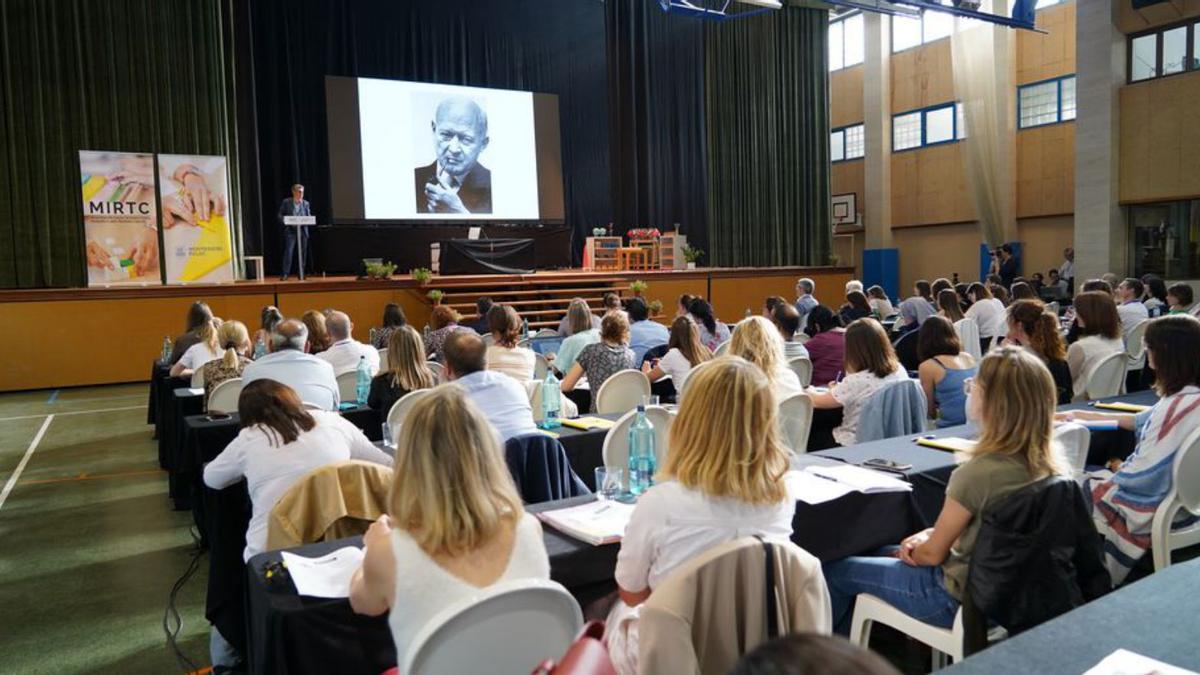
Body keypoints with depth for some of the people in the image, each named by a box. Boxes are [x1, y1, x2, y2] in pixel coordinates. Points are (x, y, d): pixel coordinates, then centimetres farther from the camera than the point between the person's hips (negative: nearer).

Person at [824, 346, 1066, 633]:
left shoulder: (979, 472, -31)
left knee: (835, 571, 9)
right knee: (879, 553, 27)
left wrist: (913, 550, 2)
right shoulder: (1045, 463, -7)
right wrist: (930, 534, 0)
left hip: (958, 599, -8)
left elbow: (932, 554, -18)